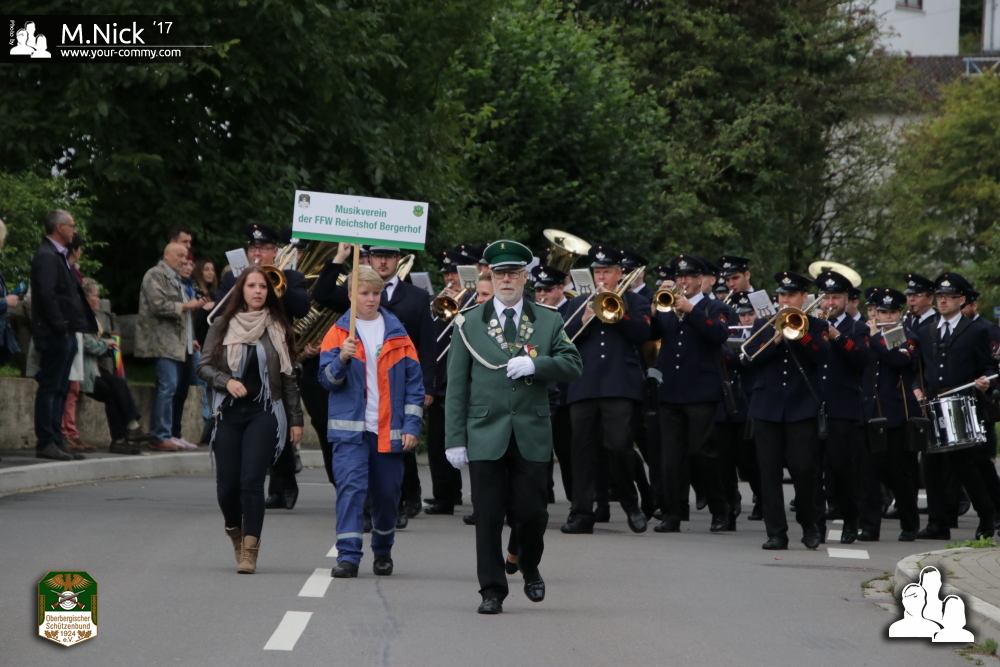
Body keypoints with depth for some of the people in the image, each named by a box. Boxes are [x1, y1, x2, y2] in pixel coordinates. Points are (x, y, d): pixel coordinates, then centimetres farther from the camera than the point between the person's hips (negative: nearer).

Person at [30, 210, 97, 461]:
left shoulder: (58, 255, 18)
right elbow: (47, 295, -20)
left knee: (60, 390, 11)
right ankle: (46, 443, -6)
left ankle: (55, 441, 15)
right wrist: (60, 327, -20)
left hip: (65, 334, 10)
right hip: (55, 335, -10)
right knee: (50, 388, -7)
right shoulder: (46, 256, -13)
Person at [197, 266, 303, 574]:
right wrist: (227, 381, -15)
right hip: (229, 412, 1)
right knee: (227, 485, -1)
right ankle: (235, 530, 29)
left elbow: (288, 377, 10)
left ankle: (249, 549, -10)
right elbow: (204, 366, 4)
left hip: (264, 413, -1)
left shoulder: (278, 329, 6)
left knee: (252, 481, -13)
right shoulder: (222, 326, 5)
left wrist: (295, 419, 8)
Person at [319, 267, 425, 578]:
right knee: (350, 488, -14)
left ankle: (383, 551, 28)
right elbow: (327, 379, -2)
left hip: (389, 430, 2)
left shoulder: (397, 334, 8)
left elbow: (414, 381, 8)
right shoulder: (338, 333, 4)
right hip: (351, 427, -2)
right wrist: (342, 359, -22)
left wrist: (412, 424, 0)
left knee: (387, 494, 9)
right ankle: (348, 556, -16)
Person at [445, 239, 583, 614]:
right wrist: (455, 439, -2)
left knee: (531, 513, -1)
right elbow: (457, 385, 5)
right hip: (486, 436, 0)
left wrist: (535, 363, -16)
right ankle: (492, 590, 6)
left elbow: (573, 366, 2)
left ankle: (530, 569, 28)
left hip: (531, 437, 0)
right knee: (488, 517, -2)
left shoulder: (548, 323, 10)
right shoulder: (470, 324, 7)